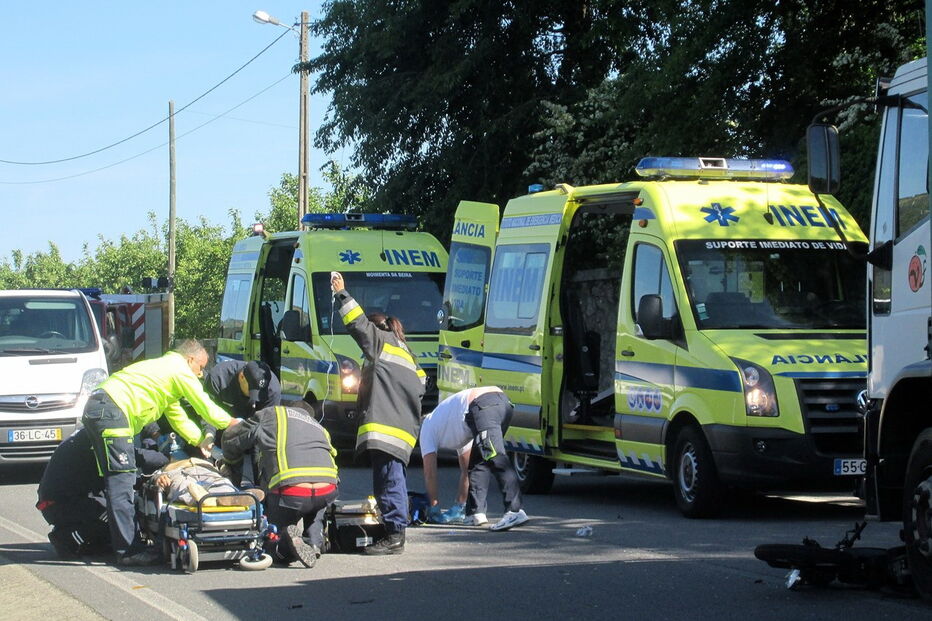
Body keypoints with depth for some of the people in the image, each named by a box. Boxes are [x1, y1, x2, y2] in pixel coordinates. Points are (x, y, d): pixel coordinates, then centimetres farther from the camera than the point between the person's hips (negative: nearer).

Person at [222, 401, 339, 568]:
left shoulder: (271, 414, 23)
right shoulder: (319, 427, 35)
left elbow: (230, 440, 28)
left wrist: (230, 462, 52)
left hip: (290, 490, -3)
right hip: (327, 491, 3)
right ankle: (314, 542, 11)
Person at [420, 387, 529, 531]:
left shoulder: (427, 428, 25)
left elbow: (430, 472, 23)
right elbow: (466, 468, 46)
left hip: (483, 405, -8)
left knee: (496, 459, -18)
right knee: (477, 462, 19)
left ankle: (515, 511, -31)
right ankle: (476, 512, 12)